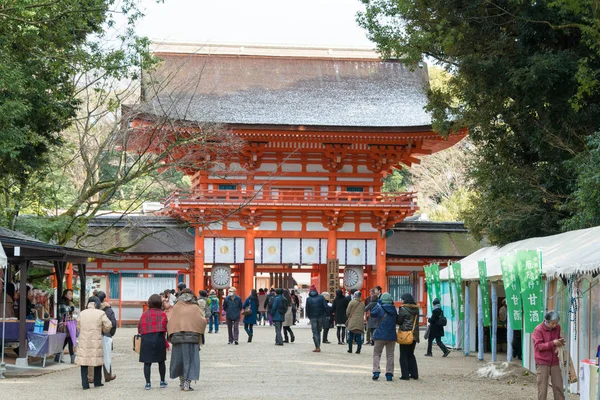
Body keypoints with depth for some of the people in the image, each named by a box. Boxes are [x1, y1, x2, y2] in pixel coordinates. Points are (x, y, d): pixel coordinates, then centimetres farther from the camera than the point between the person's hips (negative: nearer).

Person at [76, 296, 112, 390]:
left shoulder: (82, 314, 5)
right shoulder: (101, 314, -4)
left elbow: (78, 327, 14)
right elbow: (108, 326, -3)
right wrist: (103, 331, 19)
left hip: (83, 341, 2)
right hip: (96, 341, -2)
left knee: (84, 362, 6)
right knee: (98, 361, 14)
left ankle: (85, 384, 2)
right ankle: (97, 382, 21)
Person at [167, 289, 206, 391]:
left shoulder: (176, 307, 7)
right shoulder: (195, 308, 4)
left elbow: (170, 322, 0)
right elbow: (202, 322, -3)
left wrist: (171, 336, 5)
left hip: (177, 336, 2)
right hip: (192, 337, -2)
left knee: (179, 359, 15)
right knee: (190, 360, 2)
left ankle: (182, 382, 20)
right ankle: (187, 383, -8)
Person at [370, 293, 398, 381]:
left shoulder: (380, 308, -10)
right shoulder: (394, 310, 2)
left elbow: (372, 313, 2)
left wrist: (378, 304, 7)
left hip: (380, 335, -3)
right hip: (391, 336, 3)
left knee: (376, 354, 8)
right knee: (390, 355, 10)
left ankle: (376, 372, -6)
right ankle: (389, 374, 7)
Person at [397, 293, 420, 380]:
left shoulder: (403, 309, -13)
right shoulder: (416, 309, 6)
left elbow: (399, 321, -9)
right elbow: (416, 321, 11)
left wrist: (398, 314, 7)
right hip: (414, 335, 6)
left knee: (403, 356, 1)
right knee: (411, 354, 17)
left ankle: (405, 375, -2)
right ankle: (414, 374, 16)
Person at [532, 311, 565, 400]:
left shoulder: (557, 327, 5)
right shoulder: (538, 330, -12)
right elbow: (538, 346, -17)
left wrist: (560, 341, -2)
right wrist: (552, 343, -26)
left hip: (554, 362, 5)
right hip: (542, 363, -5)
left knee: (558, 386, 4)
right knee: (542, 387, 0)